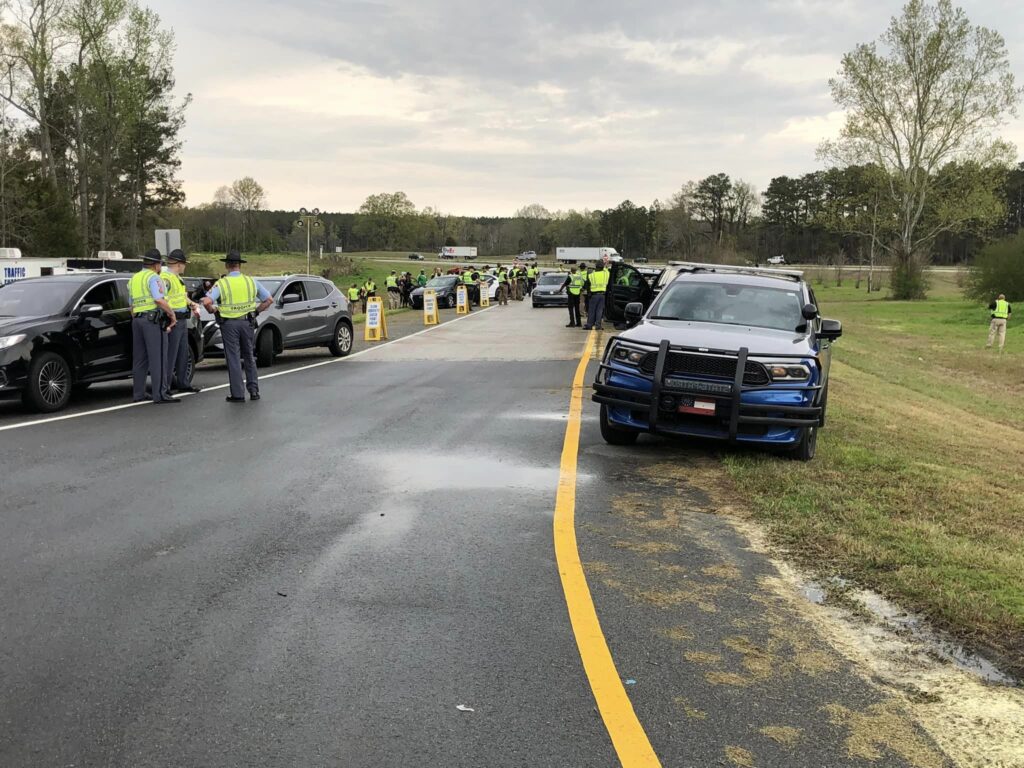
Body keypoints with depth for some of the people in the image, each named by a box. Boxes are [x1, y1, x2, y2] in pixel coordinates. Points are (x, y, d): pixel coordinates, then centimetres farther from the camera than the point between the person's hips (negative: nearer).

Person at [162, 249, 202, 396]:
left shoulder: (178, 278, 19)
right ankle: (164, 388, -3)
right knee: (170, 356, -8)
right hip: (173, 322, -10)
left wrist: (192, 304, 14)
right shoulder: (165, 278, -15)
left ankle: (182, 383, 27)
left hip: (183, 321, 10)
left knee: (183, 355, 17)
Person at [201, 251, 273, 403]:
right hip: (247, 322, 3)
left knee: (233, 360, 3)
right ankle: (254, 391, 15)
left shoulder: (221, 283, -6)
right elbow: (269, 300, 5)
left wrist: (212, 310, 1)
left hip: (229, 324, -3)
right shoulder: (250, 281, 3)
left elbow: (207, 301, -19)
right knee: (249, 358, 15)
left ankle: (238, 394, 3)